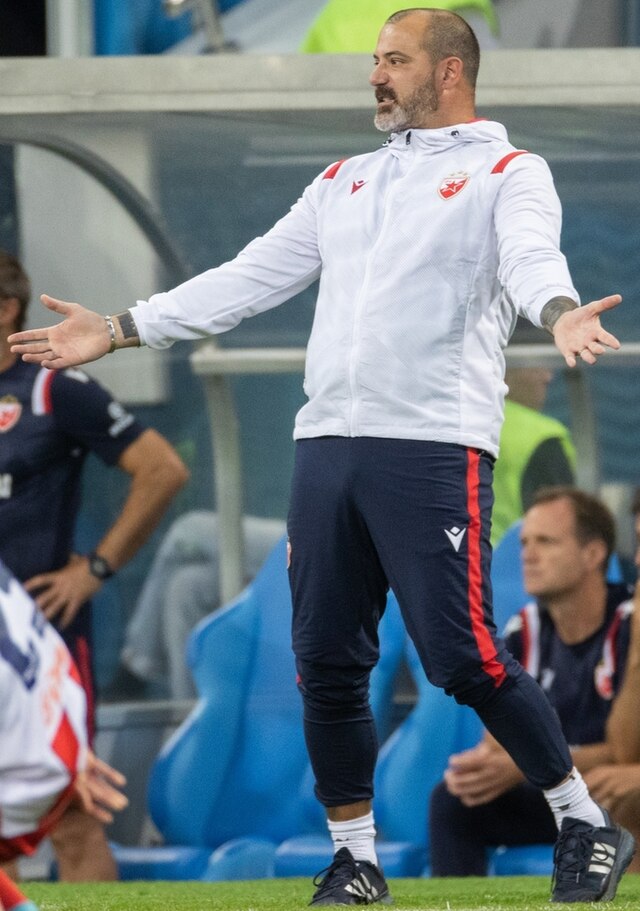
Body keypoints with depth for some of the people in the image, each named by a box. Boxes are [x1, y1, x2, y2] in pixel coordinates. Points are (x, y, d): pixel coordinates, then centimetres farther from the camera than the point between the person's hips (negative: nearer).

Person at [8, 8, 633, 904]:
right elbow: (250, 278, 23)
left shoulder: (506, 173, 3)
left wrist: (558, 313, -40)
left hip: (435, 448, -6)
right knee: (326, 664, 4)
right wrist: (118, 330, 18)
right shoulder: (346, 183, 22)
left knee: (463, 659, -12)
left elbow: (531, 258, -17)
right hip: (327, 445, 6)